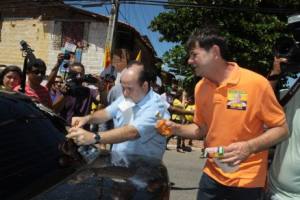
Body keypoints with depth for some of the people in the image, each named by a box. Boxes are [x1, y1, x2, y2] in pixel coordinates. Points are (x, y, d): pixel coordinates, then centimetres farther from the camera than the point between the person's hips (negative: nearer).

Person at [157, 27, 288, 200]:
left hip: (247, 180, -4)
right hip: (212, 175, 5)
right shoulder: (200, 88, -2)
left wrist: (249, 147, -25)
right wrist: (177, 128, -8)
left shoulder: (256, 83, -18)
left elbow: (282, 129, -10)